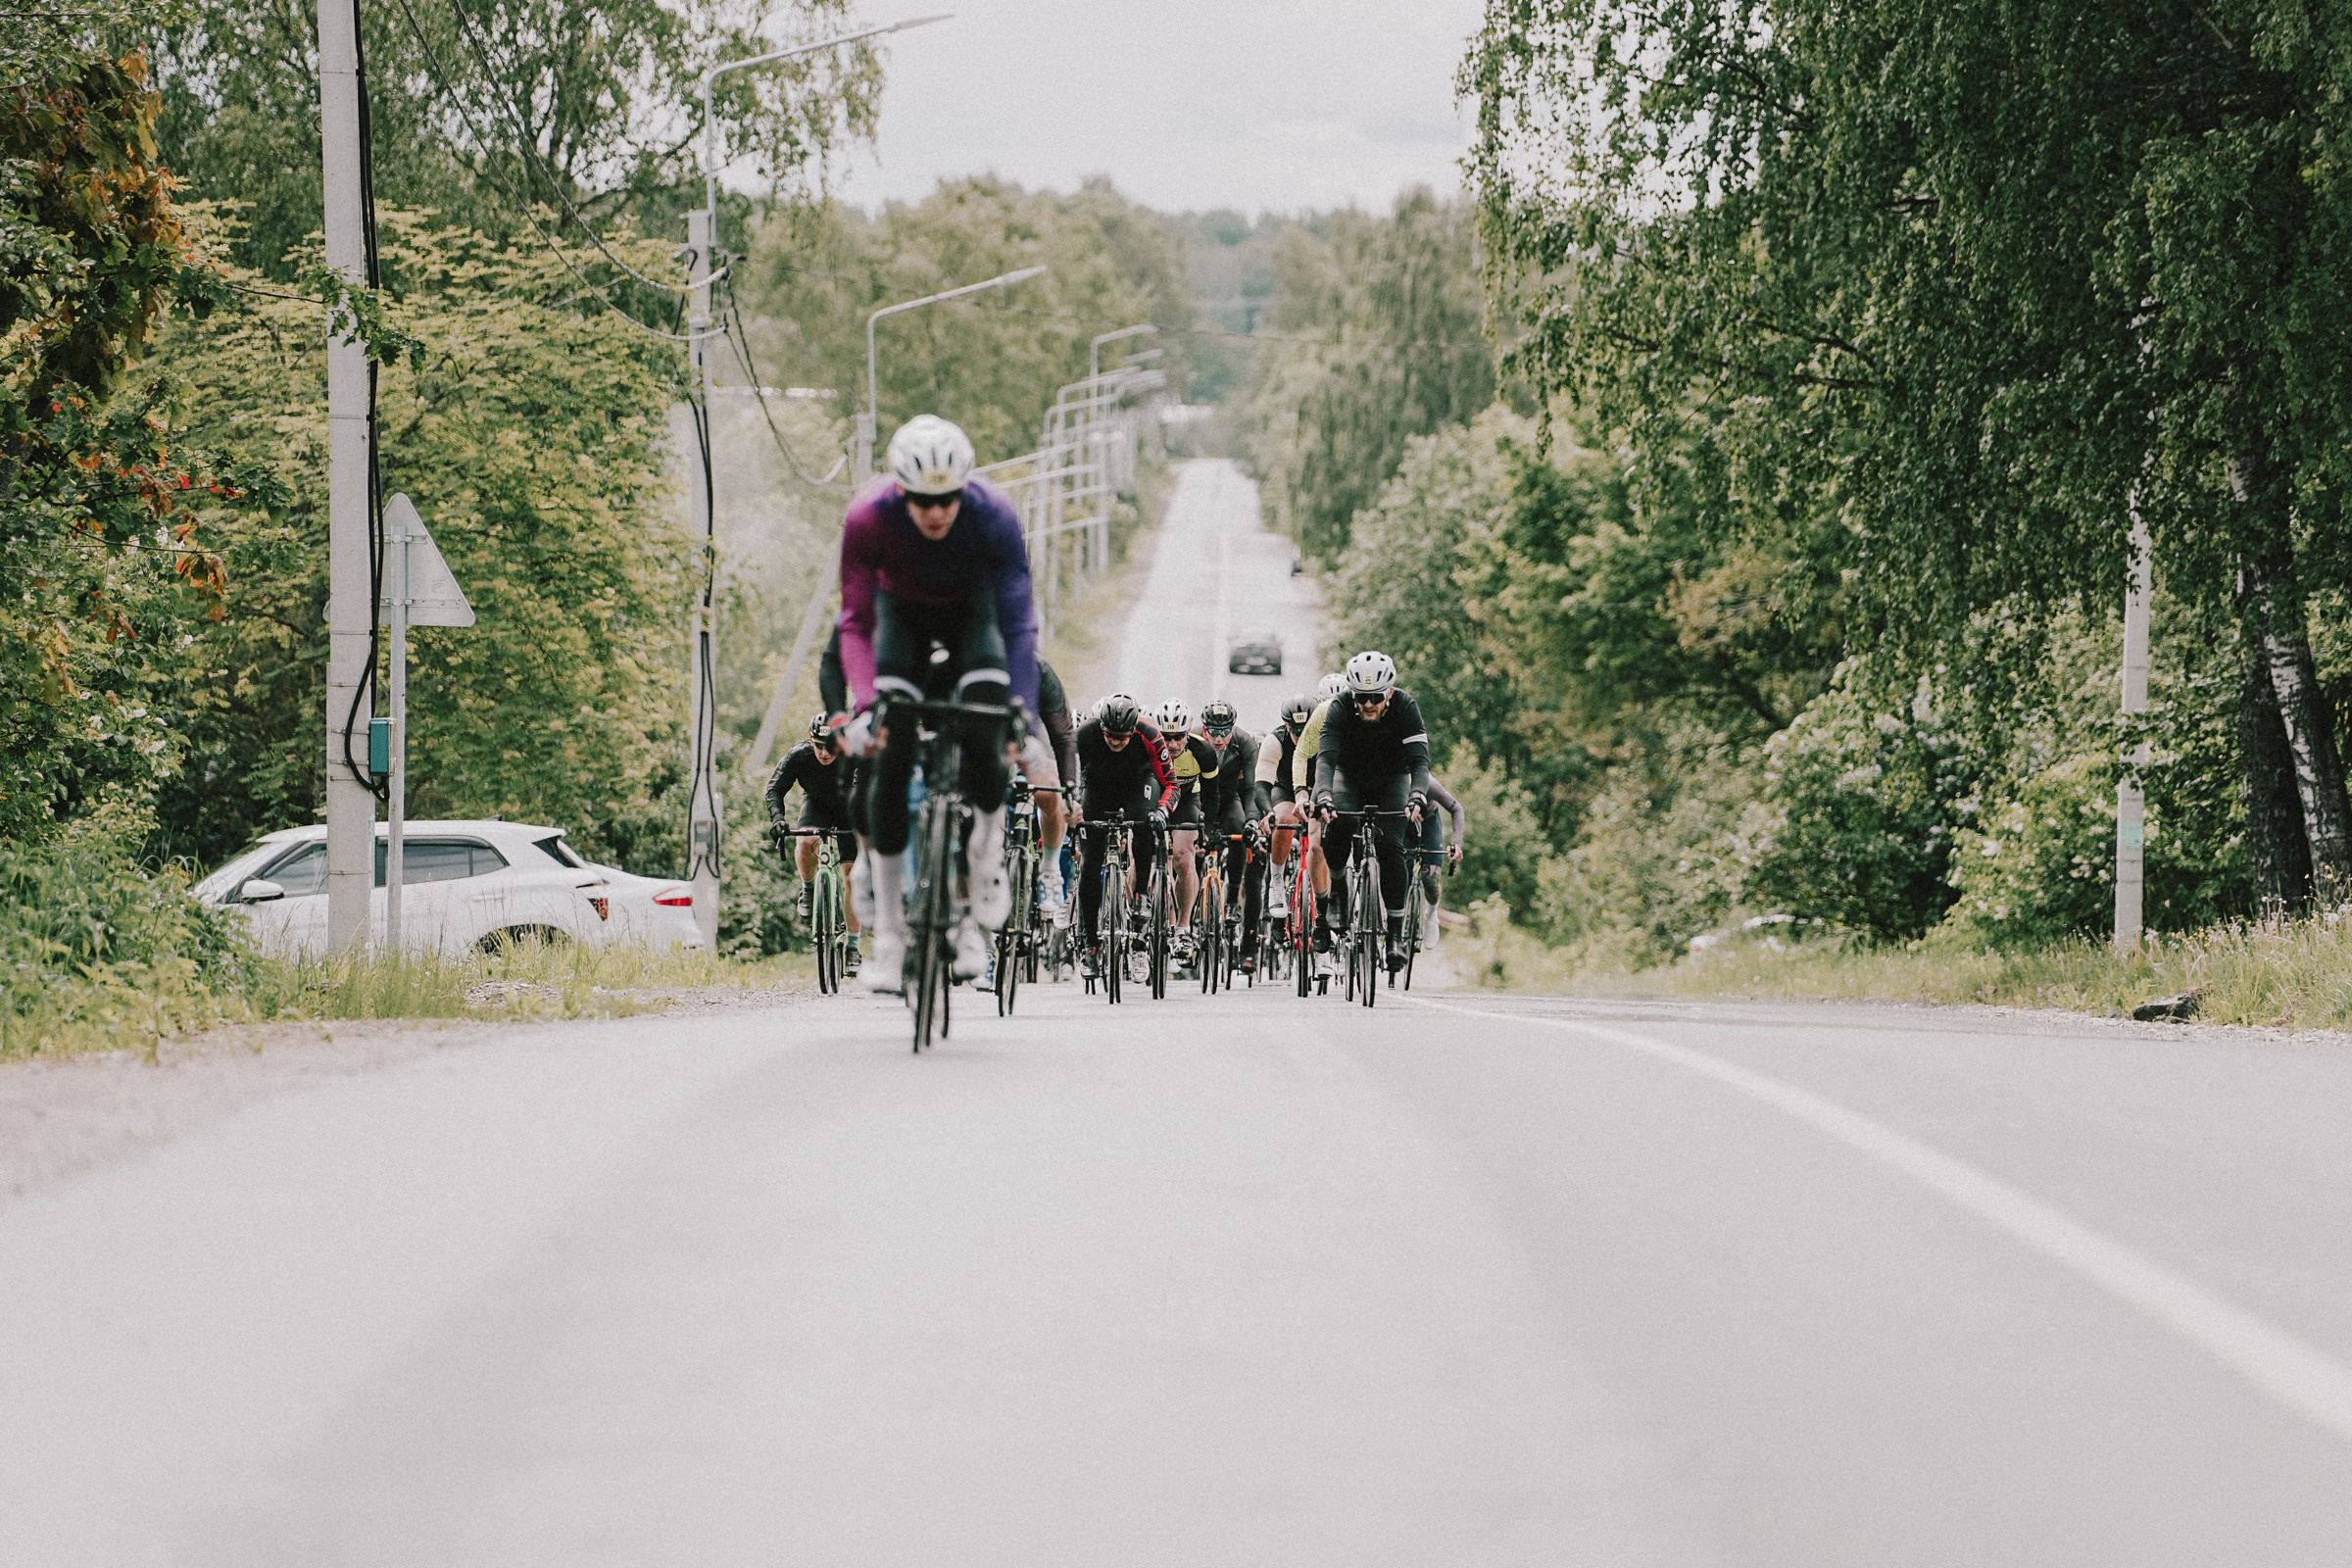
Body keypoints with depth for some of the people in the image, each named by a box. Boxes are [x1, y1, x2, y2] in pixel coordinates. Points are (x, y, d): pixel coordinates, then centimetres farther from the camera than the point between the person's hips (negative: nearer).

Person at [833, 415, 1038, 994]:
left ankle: (987, 859, 5)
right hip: (902, 612, 0)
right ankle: (888, 934, -9)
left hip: (972, 609, 0)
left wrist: (1023, 710, -46)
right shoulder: (867, 517, -33)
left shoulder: (994, 515, -34)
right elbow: (856, 622, -30)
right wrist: (865, 705, -45)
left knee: (987, 739, -25)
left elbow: (1018, 621, -34)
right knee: (889, 756, -15)